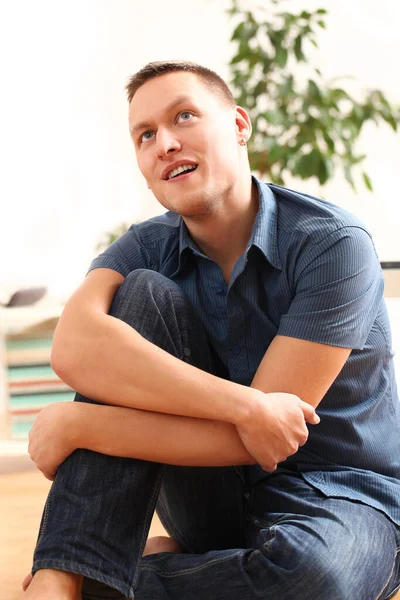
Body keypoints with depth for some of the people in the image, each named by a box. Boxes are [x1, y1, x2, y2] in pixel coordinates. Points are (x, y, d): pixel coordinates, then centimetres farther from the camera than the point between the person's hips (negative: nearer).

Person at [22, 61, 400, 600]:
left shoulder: (332, 244, -17)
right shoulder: (146, 248, -3)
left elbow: (257, 445, -21)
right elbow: (73, 348, -26)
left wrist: (78, 425, -22)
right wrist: (243, 405, -35)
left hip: (339, 500, -3)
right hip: (218, 505, 4)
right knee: (143, 293, -18)